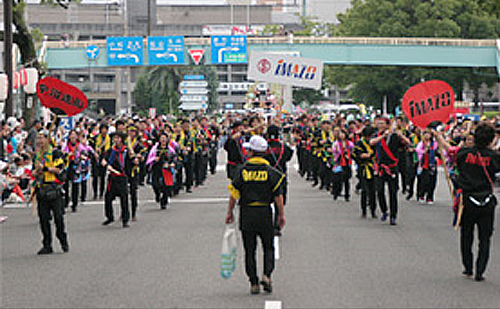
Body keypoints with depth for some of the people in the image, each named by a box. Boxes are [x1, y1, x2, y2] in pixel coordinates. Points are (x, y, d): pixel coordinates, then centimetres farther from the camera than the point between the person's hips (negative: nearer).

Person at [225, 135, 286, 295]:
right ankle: (267, 274, -10)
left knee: (250, 250, 7)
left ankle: (254, 283, 4)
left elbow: (234, 195, -2)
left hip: (246, 214, 0)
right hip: (265, 214, 0)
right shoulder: (271, 172, -2)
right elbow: (278, 196, -4)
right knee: (268, 248, 12)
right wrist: (281, 215, 4)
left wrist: (230, 212, 9)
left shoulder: (241, 171, -2)